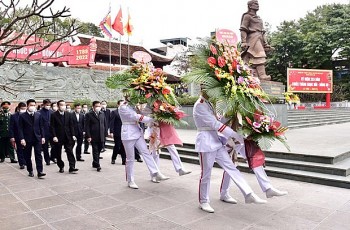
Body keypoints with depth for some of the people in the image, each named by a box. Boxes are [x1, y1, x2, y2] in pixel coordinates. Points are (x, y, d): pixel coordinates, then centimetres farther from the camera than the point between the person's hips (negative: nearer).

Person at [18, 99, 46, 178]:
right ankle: (30, 171, 21)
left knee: (38, 155, -5)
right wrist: (22, 139, -13)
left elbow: (41, 127, 8)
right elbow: (20, 128, -4)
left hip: (37, 138, 1)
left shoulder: (38, 115, 7)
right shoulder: (22, 116, -2)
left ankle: (40, 172, -7)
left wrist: (43, 137, 2)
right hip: (27, 139, -1)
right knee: (27, 156, 8)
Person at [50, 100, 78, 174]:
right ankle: (61, 167, 22)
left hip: (67, 137, 2)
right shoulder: (54, 115, -2)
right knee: (58, 153, 8)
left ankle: (72, 167, -5)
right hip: (58, 137, -2)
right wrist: (54, 136, -14)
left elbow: (71, 126, 7)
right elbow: (52, 127, -5)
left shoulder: (69, 115, 7)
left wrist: (73, 135, 0)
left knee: (70, 152, -4)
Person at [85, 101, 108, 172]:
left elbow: (105, 125, 14)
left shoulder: (102, 114, 11)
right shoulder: (89, 115, -3)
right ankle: (97, 165, 5)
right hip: (93, 137, -4)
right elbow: (87, 126, -5)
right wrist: (88, 136, -12)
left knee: (98, 150, 11)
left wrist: (105, 134, 8)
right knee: (95, 151, 0)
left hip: (101, 137, 4)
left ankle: (95, 163, 27)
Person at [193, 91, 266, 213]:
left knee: (231, 167, 5)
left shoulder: (208, 104, 14)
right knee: (206, 174, 3)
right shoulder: (199, 106, -15)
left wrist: (229, 138, 8)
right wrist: (236, 135, -18)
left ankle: (249, 194, 8)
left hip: (216, 140, 9)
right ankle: (203, 202, 20)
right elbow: (215, 124, -19)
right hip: (206, 142, -8)